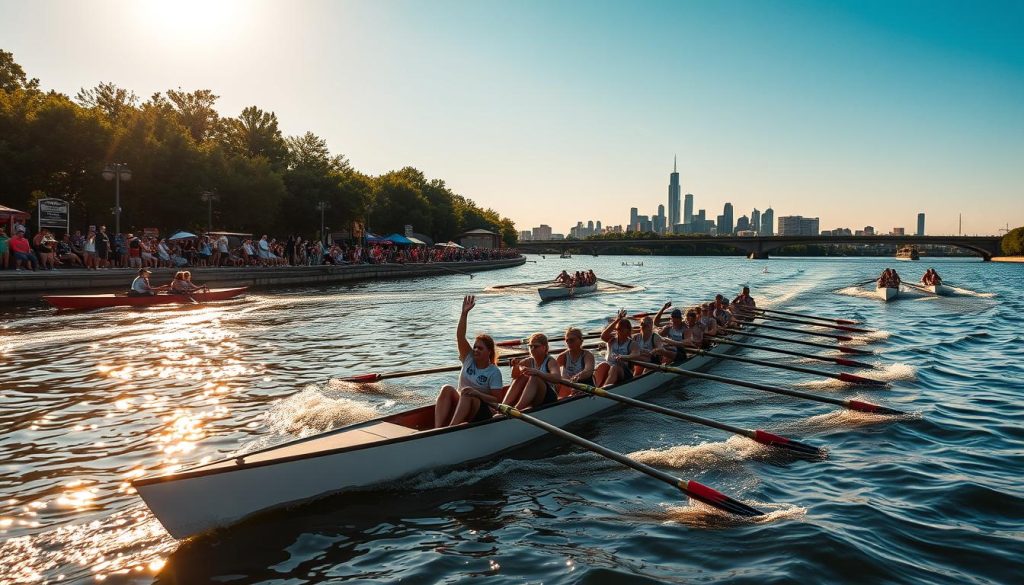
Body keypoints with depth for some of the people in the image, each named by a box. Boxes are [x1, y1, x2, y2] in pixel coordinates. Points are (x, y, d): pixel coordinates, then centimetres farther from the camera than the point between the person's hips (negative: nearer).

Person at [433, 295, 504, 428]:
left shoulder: (494, 372, -4)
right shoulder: (469, 359, 7)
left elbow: (497, 400, -9)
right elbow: (460, 337, -6)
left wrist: (477, 393, -25)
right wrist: (464, 313, -16)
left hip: (481, 412, -4)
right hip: (458, 405, 4)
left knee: (468, 396, -35)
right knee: (447, 389, -26)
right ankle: (437, 429, -42)